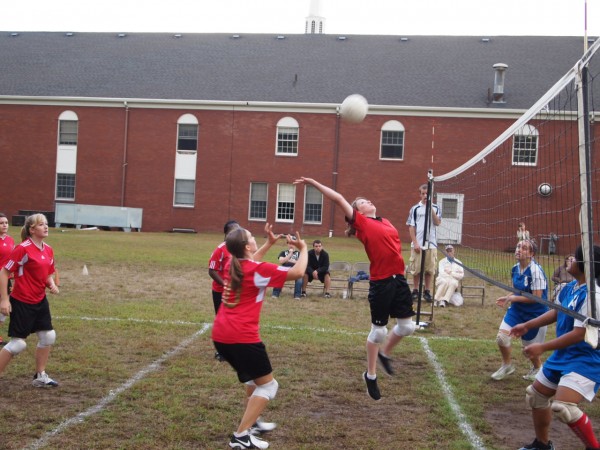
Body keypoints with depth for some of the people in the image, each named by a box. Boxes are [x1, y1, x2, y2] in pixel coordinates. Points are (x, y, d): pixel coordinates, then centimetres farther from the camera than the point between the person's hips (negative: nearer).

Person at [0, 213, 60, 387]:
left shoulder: (48, 250, 5)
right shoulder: (23, 249, -18)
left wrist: (51, 284, -3)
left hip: (40, 301, 8)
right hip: (22, 302, -8)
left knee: (48, 336, 10)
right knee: (18, 343, -6)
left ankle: (40, 376, 25)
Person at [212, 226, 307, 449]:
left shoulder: (233, 266, 11)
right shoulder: (258, 269, -10)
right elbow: (297, 272, -8)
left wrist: (269, 244, 31)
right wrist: (303, 249, 8)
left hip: (221, 335, 8)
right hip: (242, 337, -8)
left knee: (254, 377, 29)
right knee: (268, 385, 3)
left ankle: (251, 422, 33)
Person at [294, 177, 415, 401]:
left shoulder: (386, 222, 15)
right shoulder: (361, 222, -4)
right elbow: (339, 199, -7)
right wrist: (314, 183, -7)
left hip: (398, 278, 6)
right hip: (380, 282, -6)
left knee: (407, 326, 9)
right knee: (378, 331, 3)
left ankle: (384, 353, 36)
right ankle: (371, 375, 22)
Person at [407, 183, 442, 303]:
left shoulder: (436, 208, 6)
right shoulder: (415, 209, 1)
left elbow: (437, 223, -7)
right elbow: (411, 227, 0)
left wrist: (431, 209, -14)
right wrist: (415, 243, -7)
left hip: (431, 244, 1)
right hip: (418, 244, -1)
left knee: (429, 270, 4)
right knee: (416, 269, 3)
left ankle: (427, 292, 13)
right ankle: (415, 291, 13)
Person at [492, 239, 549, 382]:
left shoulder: (536, 271, -24)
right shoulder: (515, 268, -1)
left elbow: (536, 297, -24)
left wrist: (514, 298, -22)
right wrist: (507, 298, -2)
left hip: (535, 313, -6)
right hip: (517, 310, 6)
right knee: (501, 337, -5)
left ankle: (537, 367, 42)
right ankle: (507, 366, 22)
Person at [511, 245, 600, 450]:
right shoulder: (571, 287, 2)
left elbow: (580, 333, -28)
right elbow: (556, 311, 19)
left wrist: (543, 347, -23)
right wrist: (527, 325, 17)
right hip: (563, 355, 10)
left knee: (562, 406, -27)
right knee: (536, 395, 18)